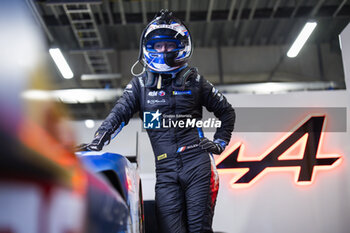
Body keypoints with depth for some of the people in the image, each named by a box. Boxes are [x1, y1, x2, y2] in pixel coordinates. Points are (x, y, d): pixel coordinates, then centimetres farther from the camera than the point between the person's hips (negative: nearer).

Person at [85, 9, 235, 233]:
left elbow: (227, 112, 20)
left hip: (197, 164, -1)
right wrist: (97, 141, -10)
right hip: (165, 170, 1)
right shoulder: (141, 83, 13)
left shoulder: (194, 80, 11)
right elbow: (119, 114, 4)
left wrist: (220, 143, 10)